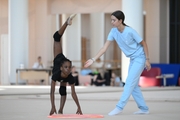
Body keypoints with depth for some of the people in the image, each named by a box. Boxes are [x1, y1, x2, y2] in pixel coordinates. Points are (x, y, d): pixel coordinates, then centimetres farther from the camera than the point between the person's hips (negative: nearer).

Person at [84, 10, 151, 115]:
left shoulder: (130, 31, -23)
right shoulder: (114, 31, -6)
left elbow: (144, 44, -13)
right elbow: (105, 47, -6)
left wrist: (147, 60, -13)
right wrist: (93, 59, -13)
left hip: (140, 57, -8)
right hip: (132, 59, 8)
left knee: (130, 82, -13)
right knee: (133, 85, 8)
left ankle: (120, 107, -14)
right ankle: (144, 109, 16)